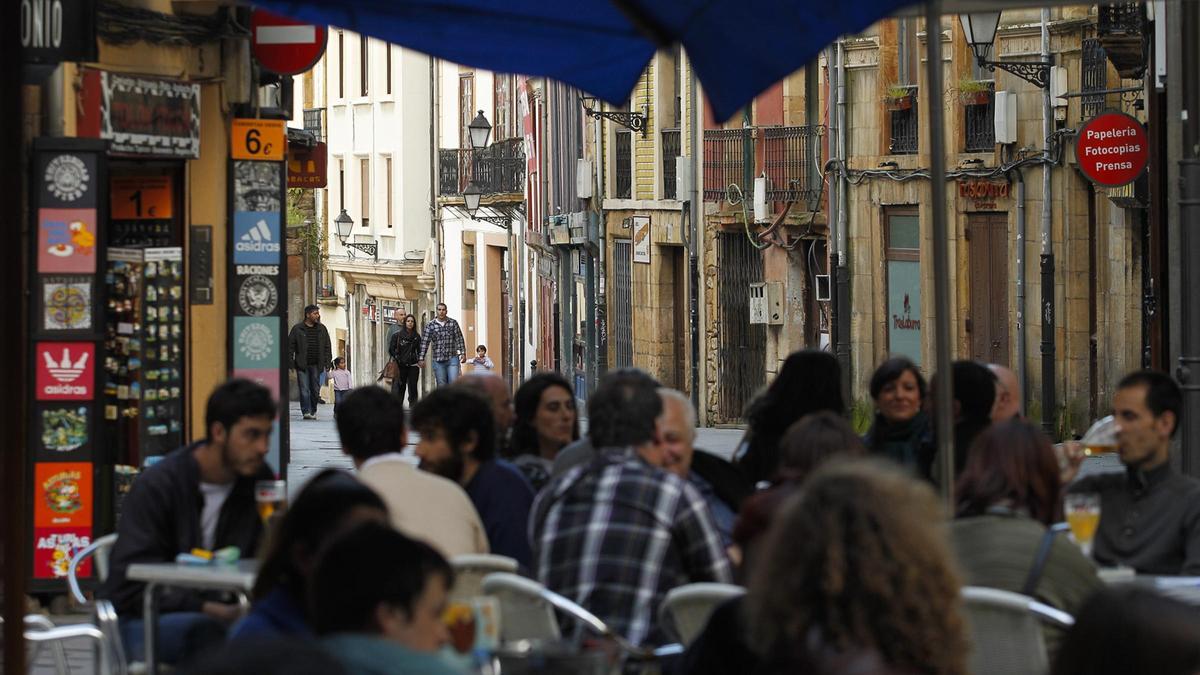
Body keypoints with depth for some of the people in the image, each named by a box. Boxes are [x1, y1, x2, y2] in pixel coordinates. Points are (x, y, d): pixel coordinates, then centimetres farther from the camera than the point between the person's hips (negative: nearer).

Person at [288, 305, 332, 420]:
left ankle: (313, 411, 18)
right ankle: (306, 411, -9)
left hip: (316, 365, 3)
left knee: (315, 389, 7)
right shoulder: (297, 329, 1)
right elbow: (290, 346, 1)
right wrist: (290, 362, -7)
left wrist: (327, 361, 6)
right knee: (304, 390, -8)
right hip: (302, 365, -3)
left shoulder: (322, 329, 11)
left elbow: (327, 346, 15)